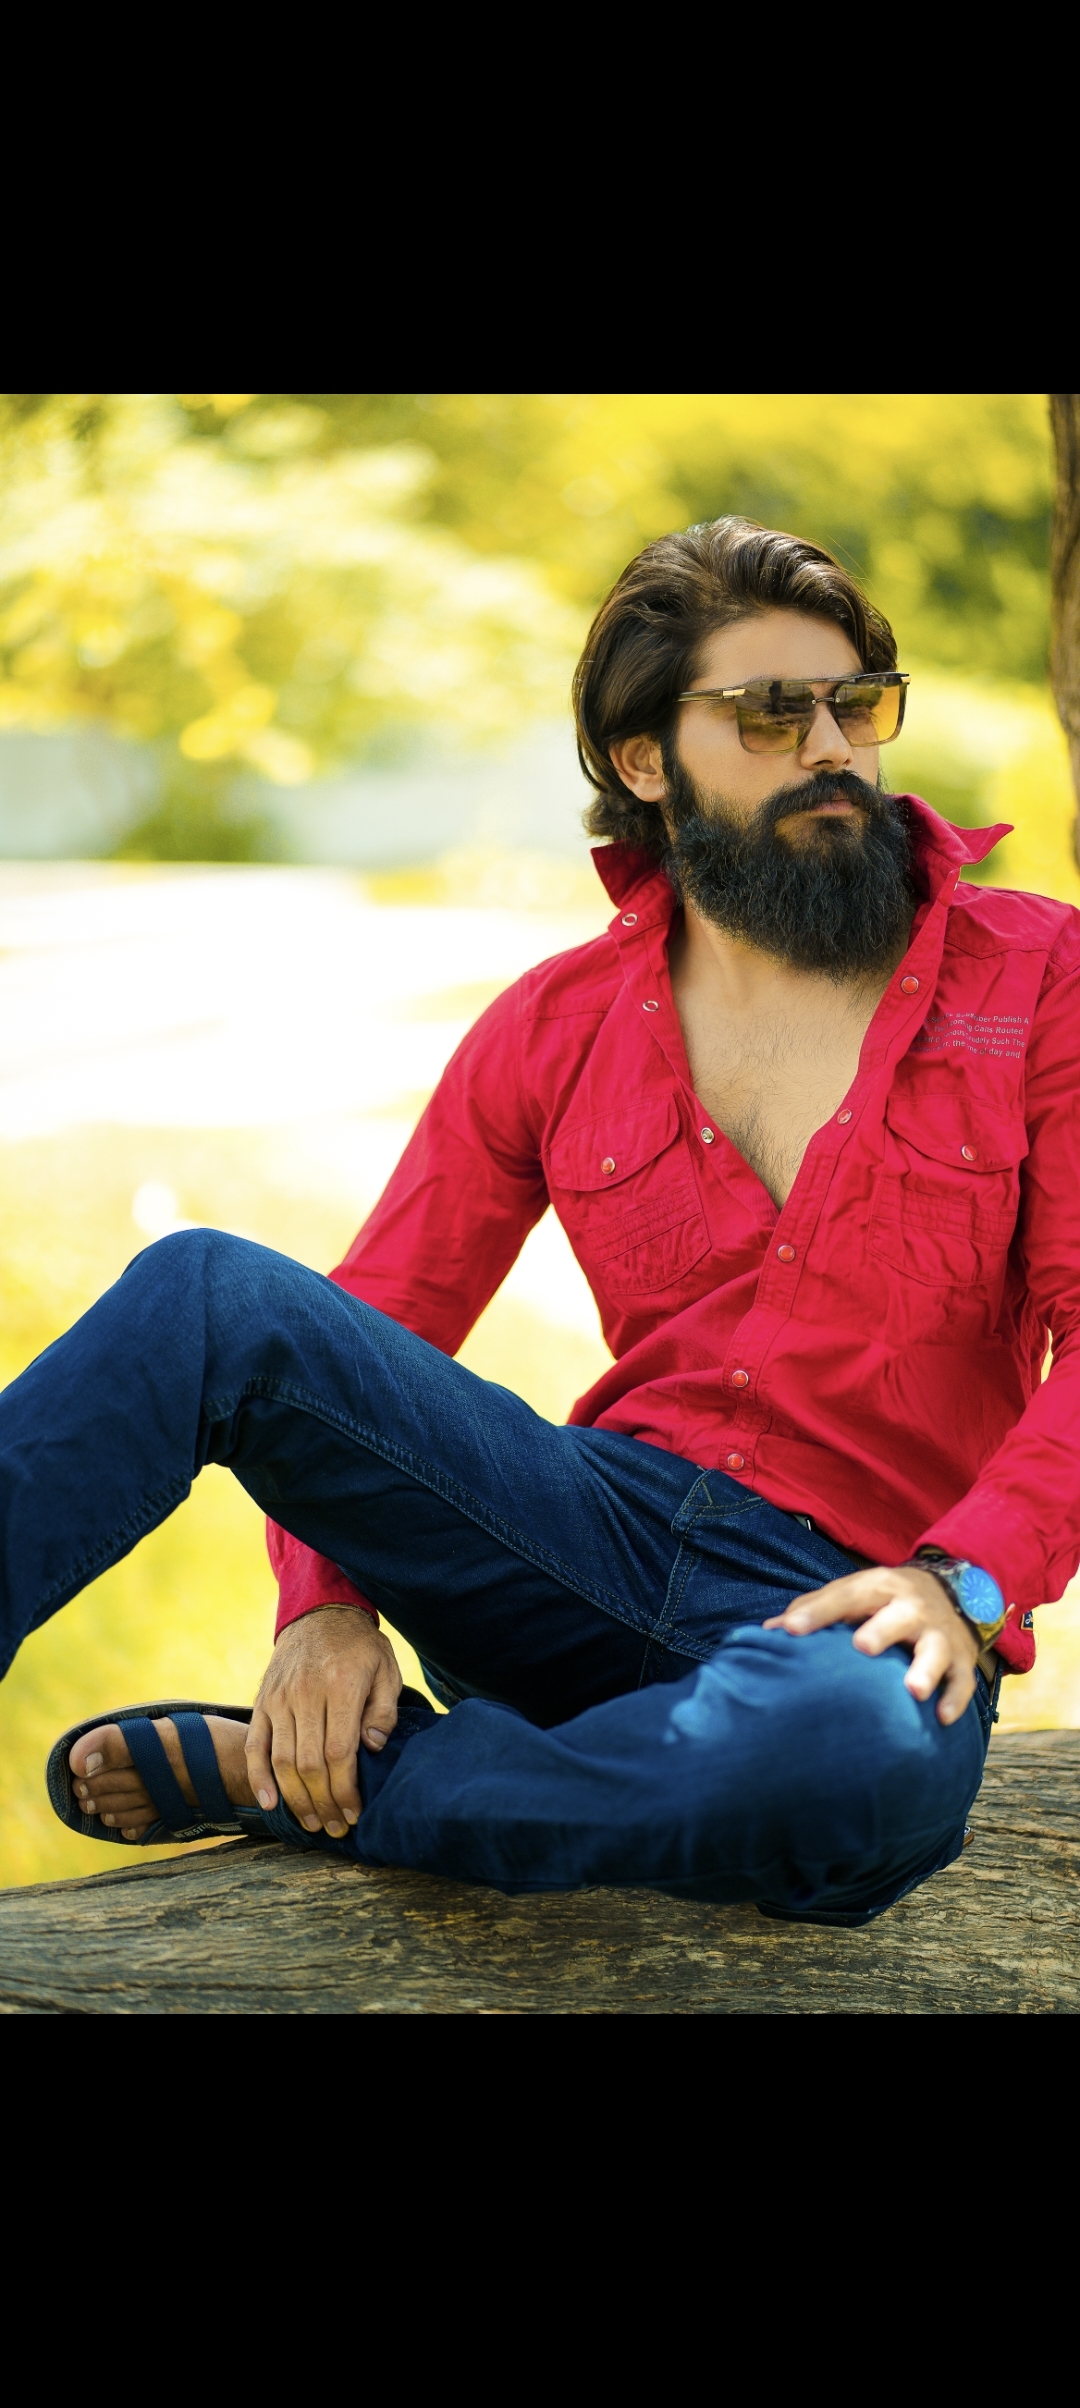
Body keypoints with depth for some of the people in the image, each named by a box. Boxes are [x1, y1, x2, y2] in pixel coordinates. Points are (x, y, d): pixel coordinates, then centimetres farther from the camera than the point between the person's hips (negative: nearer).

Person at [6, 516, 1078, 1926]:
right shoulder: (558, 1031, 10)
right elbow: (362, 1336, 9)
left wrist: (962, 1581, -20)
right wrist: (326, 1601, -10)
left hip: (852, 1613, -2)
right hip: (606, 1532, 3)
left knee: (867, 1761, -42)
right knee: (212, 1294, -19)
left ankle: (275, 1780, -25)